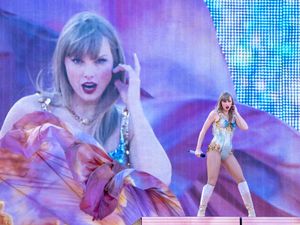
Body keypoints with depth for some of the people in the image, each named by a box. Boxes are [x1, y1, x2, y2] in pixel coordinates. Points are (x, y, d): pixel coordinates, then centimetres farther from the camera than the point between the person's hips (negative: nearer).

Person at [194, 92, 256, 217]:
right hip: (215, 149, -5)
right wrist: (198, 148, -4)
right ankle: (201, 211, -6)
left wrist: (236, 113, 7)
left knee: (241, 178, 0)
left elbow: (245, 128, 2)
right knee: (212, 181, -11)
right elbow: (203, 131, 3)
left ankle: (251, 210, 4)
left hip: (228, 152, 5)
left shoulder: (233, 116, 18)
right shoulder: (215, 113, 5)